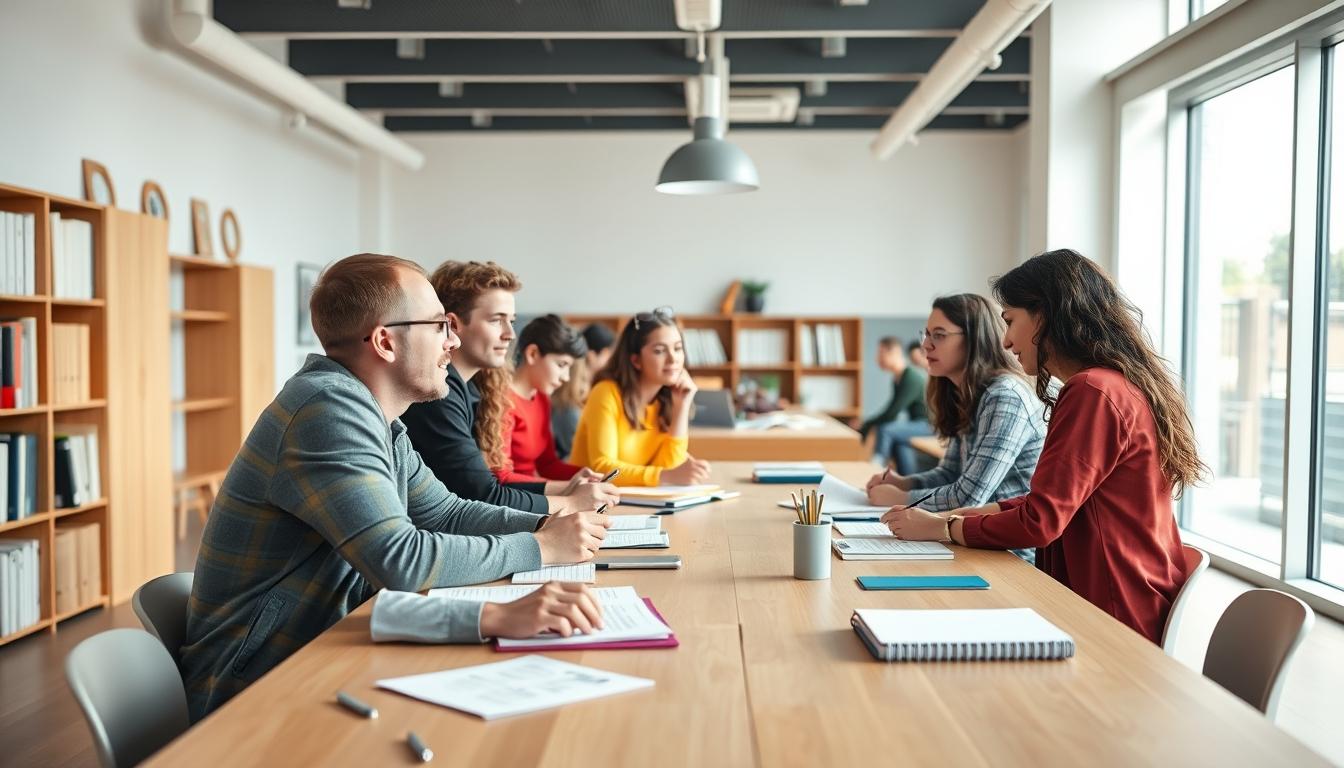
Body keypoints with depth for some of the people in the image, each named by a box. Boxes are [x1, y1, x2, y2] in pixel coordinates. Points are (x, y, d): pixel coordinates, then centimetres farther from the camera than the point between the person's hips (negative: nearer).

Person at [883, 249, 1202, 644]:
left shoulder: (1093, 393, -18)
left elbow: (1040, 522, -18)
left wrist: (942, 527, -5)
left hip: (1113, 617, -9)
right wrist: (975, 513, 8)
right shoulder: (1125, 386, 15)